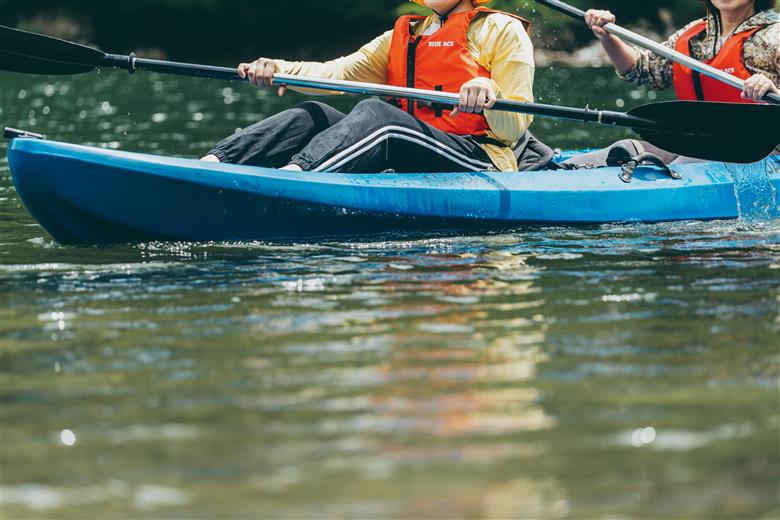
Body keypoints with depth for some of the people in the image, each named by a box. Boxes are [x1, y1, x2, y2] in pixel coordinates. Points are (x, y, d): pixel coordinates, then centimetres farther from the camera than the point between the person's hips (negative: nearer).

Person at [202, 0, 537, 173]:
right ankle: (212, 164, -36)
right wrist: (279, 69, -10)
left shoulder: (503, 30, 9)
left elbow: (515, 129, -2)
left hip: (482, 163, -6)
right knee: (313, 117, -13)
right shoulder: (402, 36, 25)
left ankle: (293, 173, -60)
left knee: (375, 112, -32)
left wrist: (489, 94, -25)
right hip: (408, 165, 6)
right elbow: (340, 72, 8)